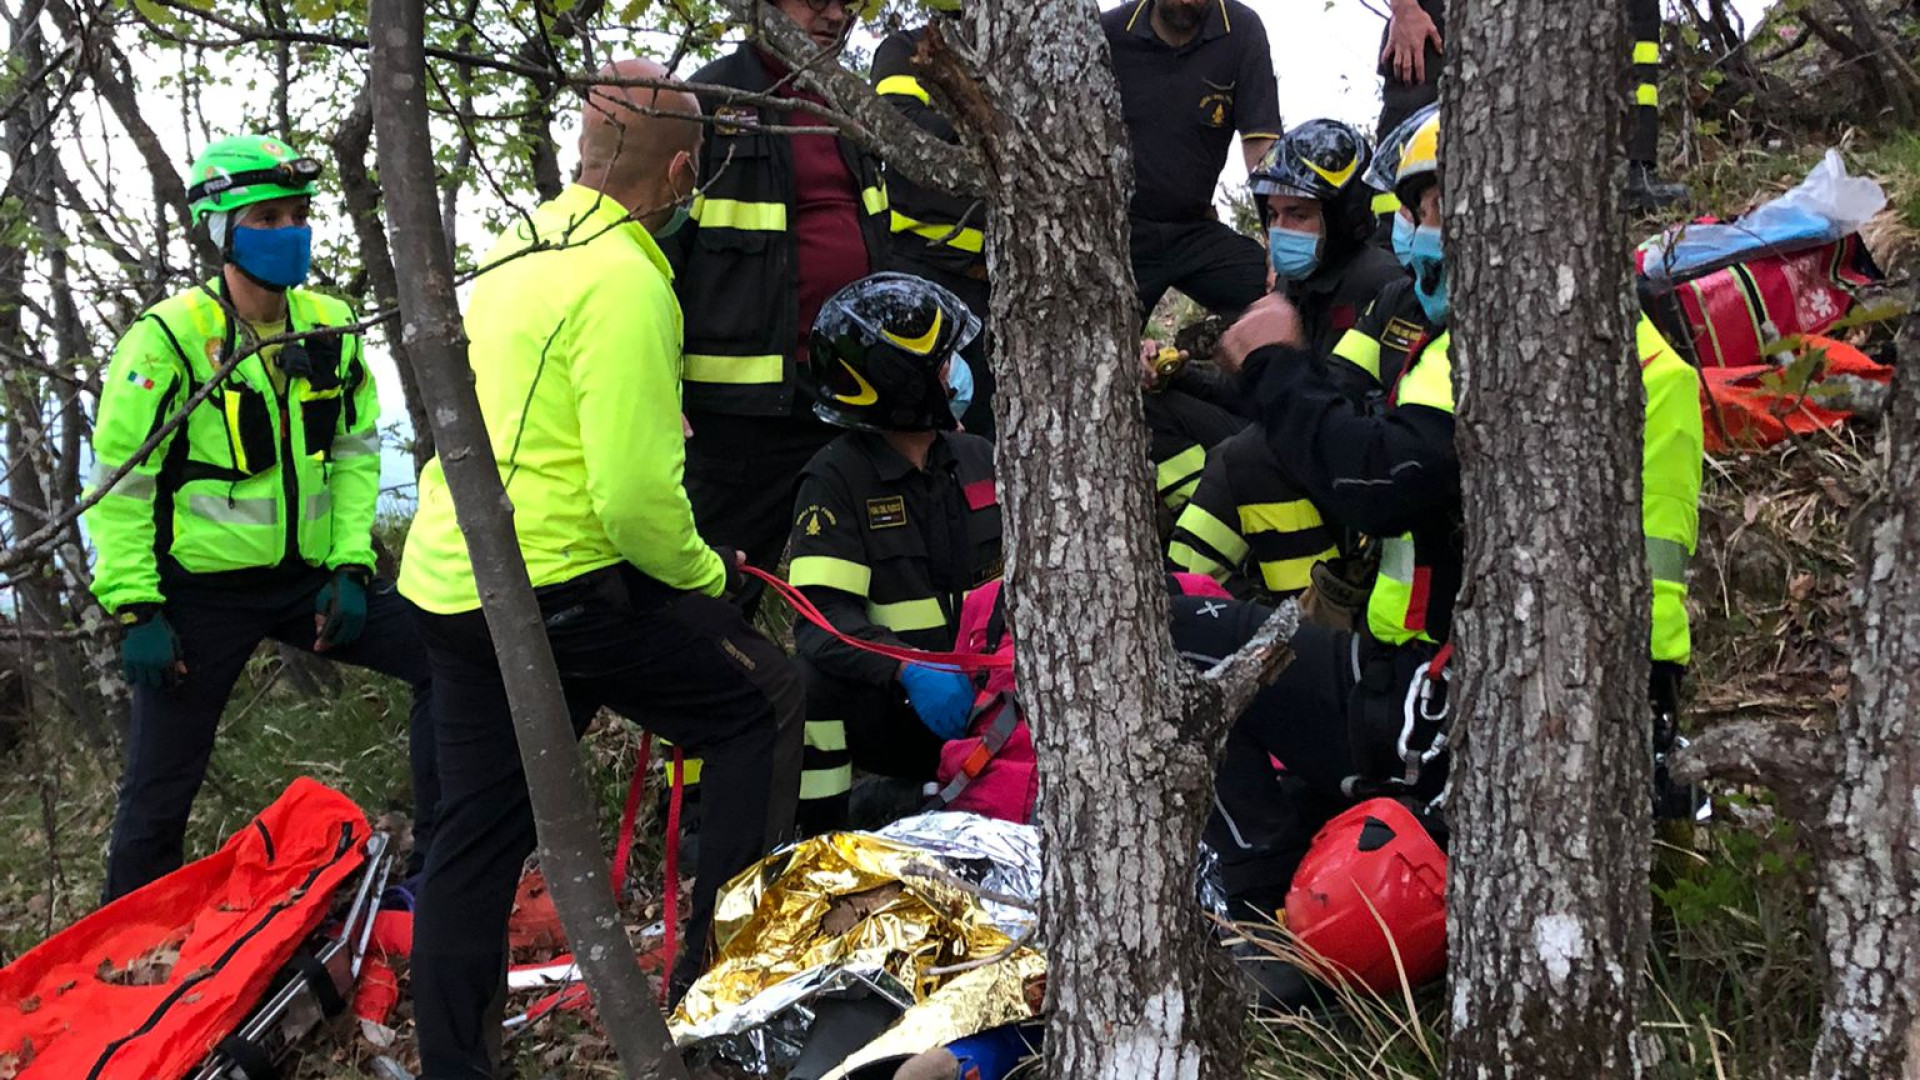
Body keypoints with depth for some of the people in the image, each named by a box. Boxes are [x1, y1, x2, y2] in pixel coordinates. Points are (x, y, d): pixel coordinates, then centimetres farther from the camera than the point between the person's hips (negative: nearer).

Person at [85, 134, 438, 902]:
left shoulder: (329, 326, 2)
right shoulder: (168, 338, -13)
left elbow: (355, 453, 10)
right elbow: (120, 482, -11)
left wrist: (350, 566, -1)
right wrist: (132, 608, -15)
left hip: (308, 577, 5)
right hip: (201, 592, -5)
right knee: (158, 794, 0)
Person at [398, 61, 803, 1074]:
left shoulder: (513, 254, 14)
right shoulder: (624, 280, -15)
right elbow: (635, 495, -19)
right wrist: (706, 574, -2)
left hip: (446, 584, 9)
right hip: (558, 583, -9)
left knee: (475, 837, 13)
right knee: (764, 698, 4)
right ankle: (720, 976, 2)